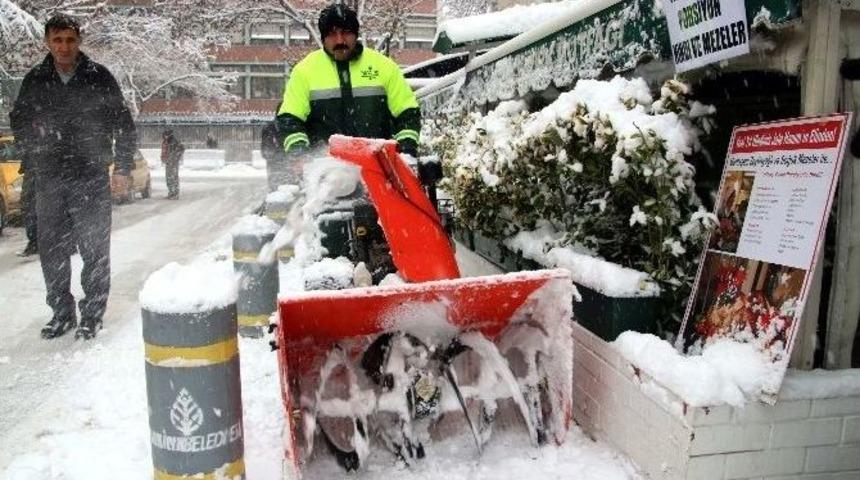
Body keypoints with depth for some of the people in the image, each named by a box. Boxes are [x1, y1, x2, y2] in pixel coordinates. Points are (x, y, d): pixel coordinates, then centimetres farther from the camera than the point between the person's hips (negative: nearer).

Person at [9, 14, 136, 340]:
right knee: (52, 248, 7)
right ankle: (62, 312, 20)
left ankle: (92, 315, 11)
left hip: (91, 177, -3)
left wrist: (122, 167, -3)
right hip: (49, 179, 3)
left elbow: (123, 124, 3)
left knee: (94, 249, 0)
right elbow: (18, 120, 19)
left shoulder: (99, 77, 0)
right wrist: (35, 136, -3)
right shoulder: (35, 80, 8)